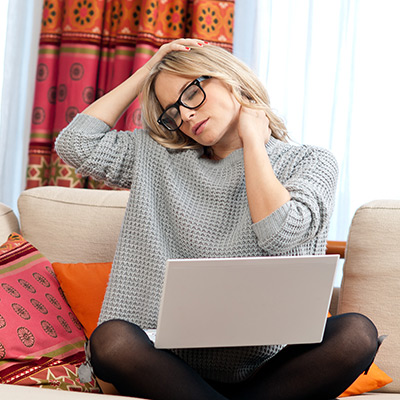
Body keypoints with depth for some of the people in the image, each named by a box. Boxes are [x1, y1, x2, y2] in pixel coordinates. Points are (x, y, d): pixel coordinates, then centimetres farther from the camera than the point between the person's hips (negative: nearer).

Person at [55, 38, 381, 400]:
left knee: (356, 333, -32)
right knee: (110, 340, -31)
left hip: (271, 366, -1)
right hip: (178, 365, 1)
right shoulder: (162, 159, 16)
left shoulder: (310, 163, 7)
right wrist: (145, 72, 12)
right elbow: (76, 143, 7)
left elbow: (279, 234, -12)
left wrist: (252, 138, -1)